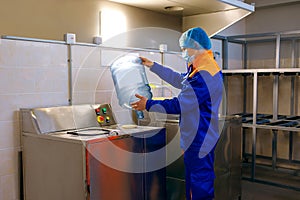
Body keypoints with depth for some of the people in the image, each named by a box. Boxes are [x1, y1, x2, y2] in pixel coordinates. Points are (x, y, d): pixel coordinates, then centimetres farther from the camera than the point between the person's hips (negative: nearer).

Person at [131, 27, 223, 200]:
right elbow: (179, 80, 25)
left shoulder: (204, 75, -24)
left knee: (201, 181, 0)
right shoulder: (197, 69, 10)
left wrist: (149, 104, -13)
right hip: (194, 136, 11)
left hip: (200, 139, -11)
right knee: (193, 179, 20)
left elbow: (180, 105, -24)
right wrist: (153, 66, 27)